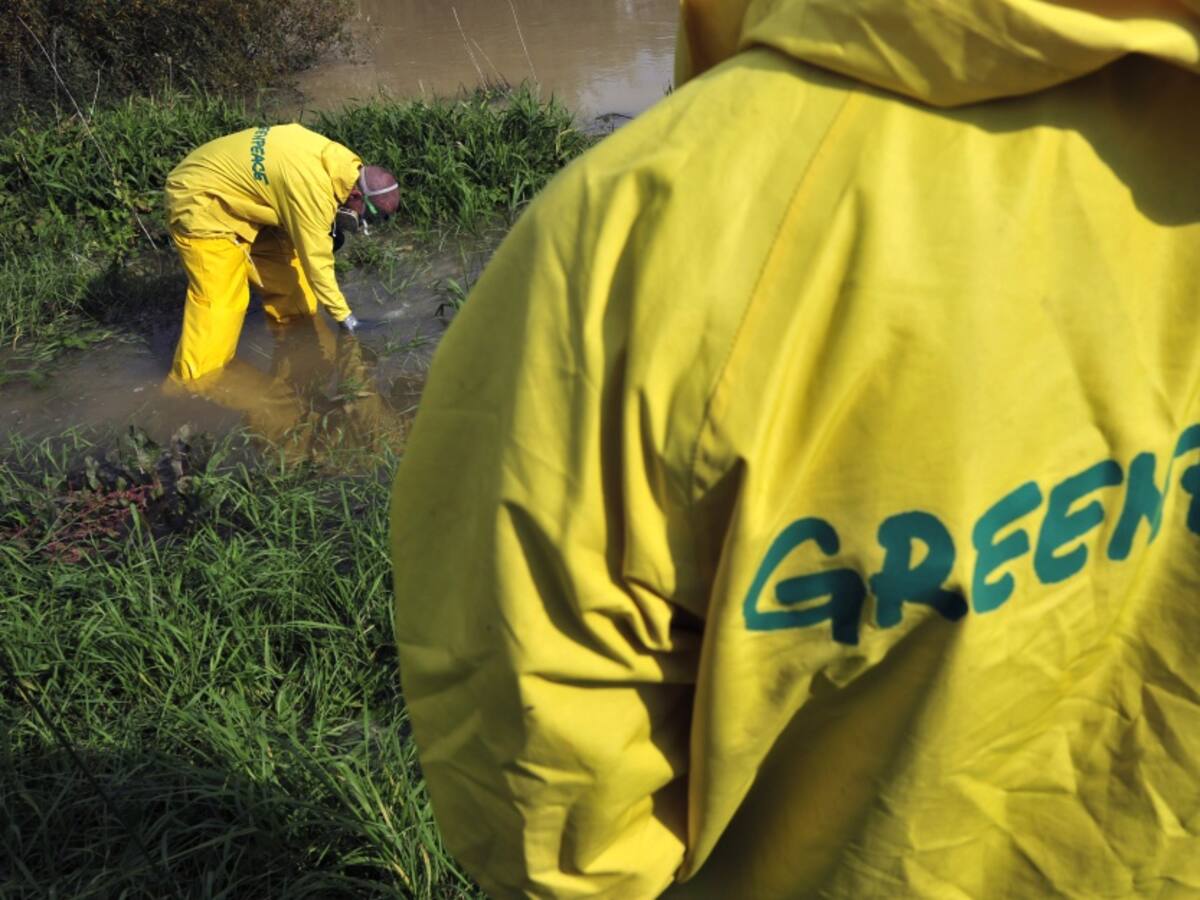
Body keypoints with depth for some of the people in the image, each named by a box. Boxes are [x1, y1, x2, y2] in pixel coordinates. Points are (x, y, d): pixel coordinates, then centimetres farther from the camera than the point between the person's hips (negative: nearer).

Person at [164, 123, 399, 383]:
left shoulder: (333, 157, -5)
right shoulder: (311, 186, -32)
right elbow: (315, 258, -25)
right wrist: (343, 316, -16)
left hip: (232, 197, 9)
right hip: (199, 203, -9)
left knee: (287, 268, 12)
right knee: (219, 301, -13)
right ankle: (192, 384, -6)